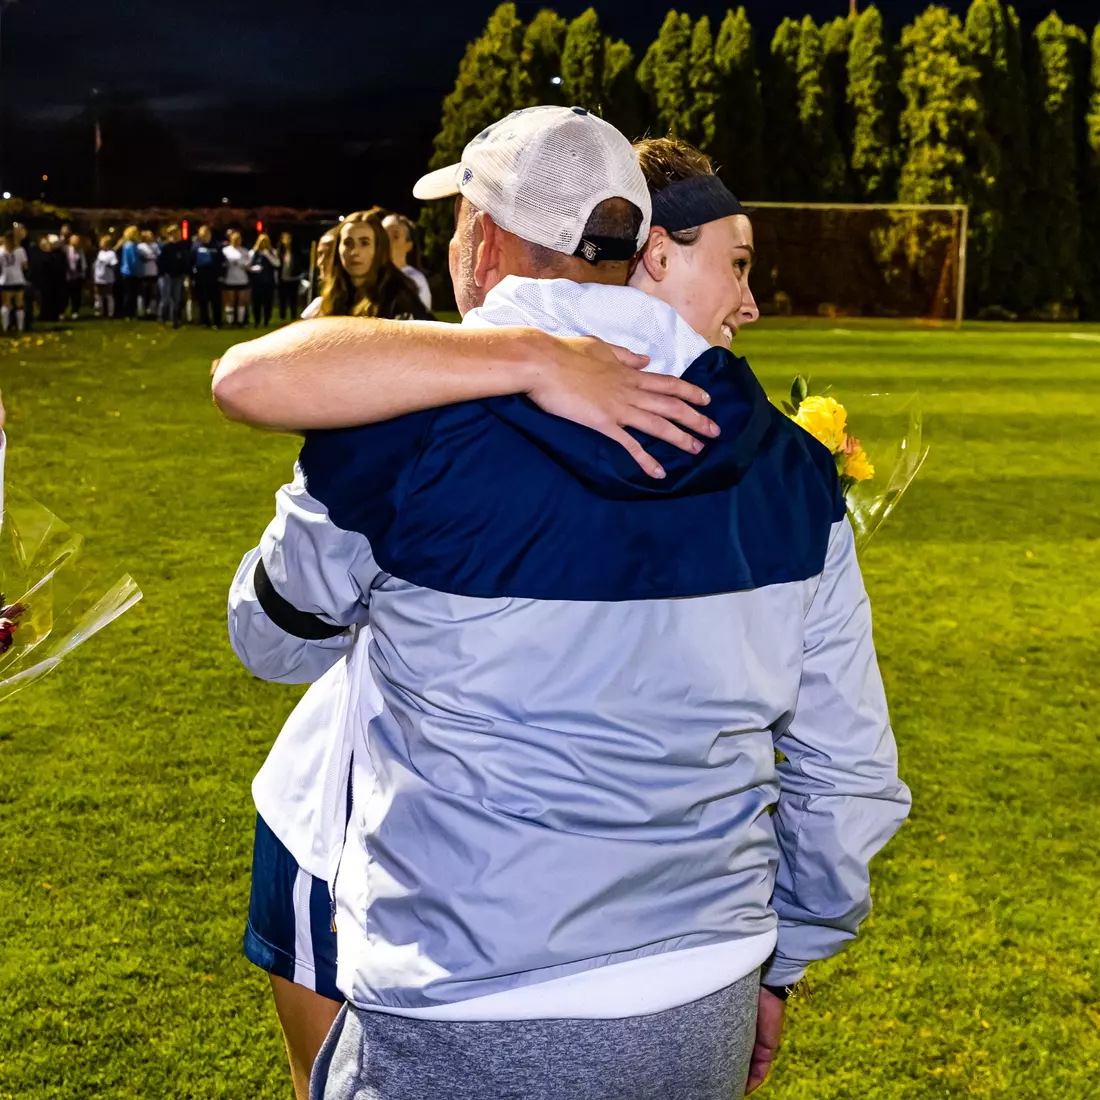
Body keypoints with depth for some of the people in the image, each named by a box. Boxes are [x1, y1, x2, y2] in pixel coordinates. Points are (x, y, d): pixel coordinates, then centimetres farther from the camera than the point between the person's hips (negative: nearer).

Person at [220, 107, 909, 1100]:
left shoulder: (397, 433, -13)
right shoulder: (791, 468, -1)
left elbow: (277, 641, 6)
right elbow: (848, 773, 5)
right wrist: (783, 959, 20)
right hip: (707, 1019, 5)